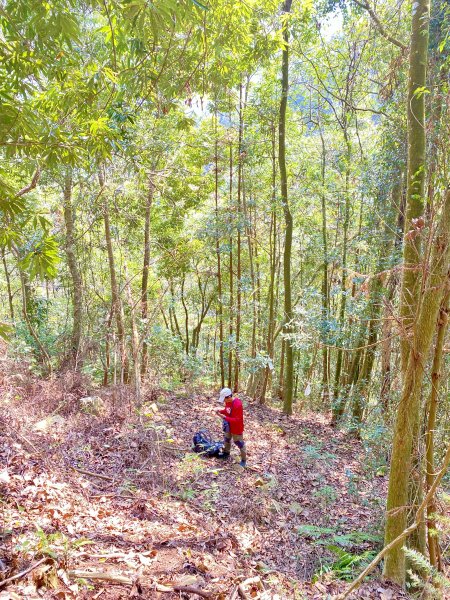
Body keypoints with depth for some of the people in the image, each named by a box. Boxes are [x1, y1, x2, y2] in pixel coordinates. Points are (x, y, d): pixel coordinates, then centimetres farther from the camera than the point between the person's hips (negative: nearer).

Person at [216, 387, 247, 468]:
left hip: (237, 428, -8)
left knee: (239, 443, 8)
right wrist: (220, 411, -11)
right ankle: (226, 453, 51)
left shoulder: (237, 405, -35)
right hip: (229, 426, 8)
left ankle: (244, 460, 25)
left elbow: (237, 420, -32)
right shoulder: (228, 402, -9)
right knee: (227, 439, 27)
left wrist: (225, 417, -36)